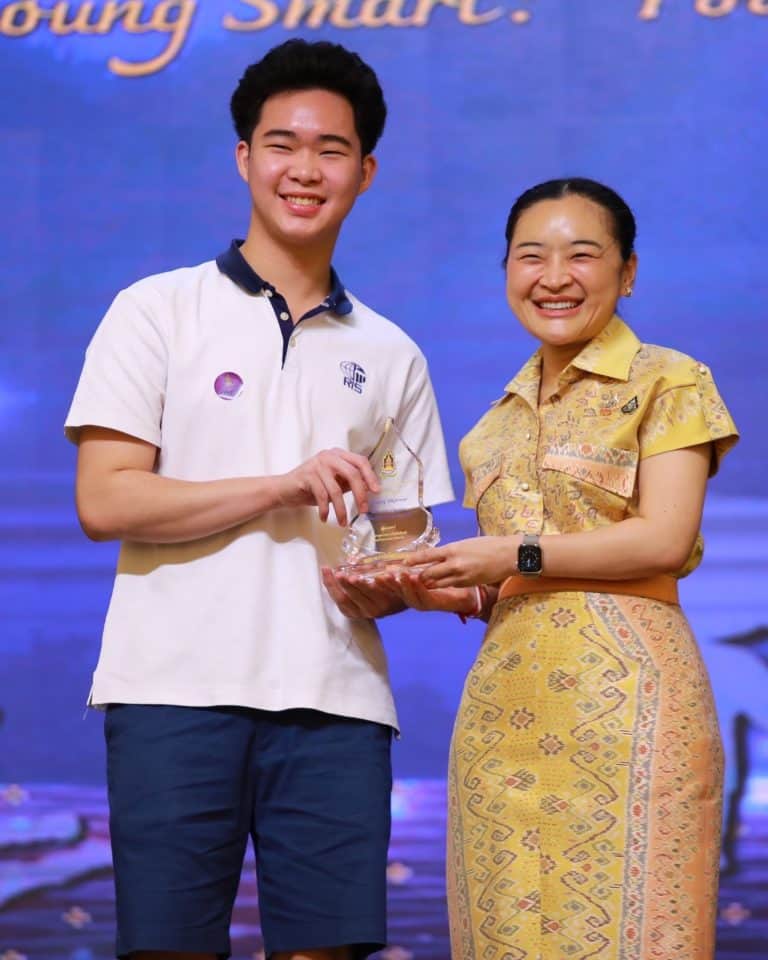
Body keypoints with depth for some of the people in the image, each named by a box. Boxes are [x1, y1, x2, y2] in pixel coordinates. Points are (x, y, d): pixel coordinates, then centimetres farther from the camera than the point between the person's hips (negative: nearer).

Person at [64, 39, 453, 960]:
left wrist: (389, 582, -5)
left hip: (333, 702, 3)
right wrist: (284, 486, -11)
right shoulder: (158, 312, 7)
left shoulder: (391, 357, 19)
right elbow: (104, 501, -3)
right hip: (176, 687, -3)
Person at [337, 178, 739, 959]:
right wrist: (456, 592, 3)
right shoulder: (501, 419, 20)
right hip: (504, 706, 6)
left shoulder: (667, 383, 2)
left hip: (620, 696, -6)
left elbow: (665, 541, -9)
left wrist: (519, 557, -12)